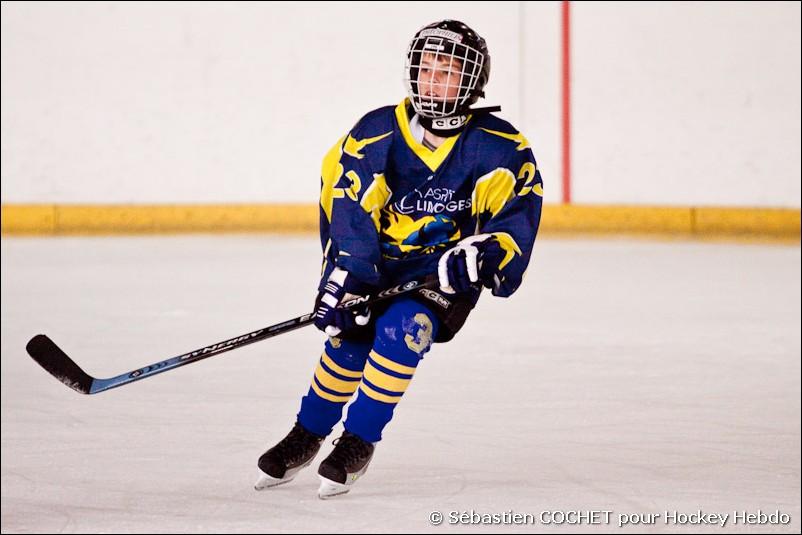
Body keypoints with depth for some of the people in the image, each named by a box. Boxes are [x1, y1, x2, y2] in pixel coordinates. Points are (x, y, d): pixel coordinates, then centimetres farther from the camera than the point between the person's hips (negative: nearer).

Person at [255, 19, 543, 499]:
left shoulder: (500, 149, -13)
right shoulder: (376, 134, -11)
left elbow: (517, 217, -15)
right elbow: (347, 210, -15)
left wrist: (485, 254, -35)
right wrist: (343, 277, -26)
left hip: (446, 275, -2)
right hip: (379, 263, 2)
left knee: (401, 329, -27)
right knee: (351, 333, -17)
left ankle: (359, 443, -12)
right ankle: (307, 437, 6)